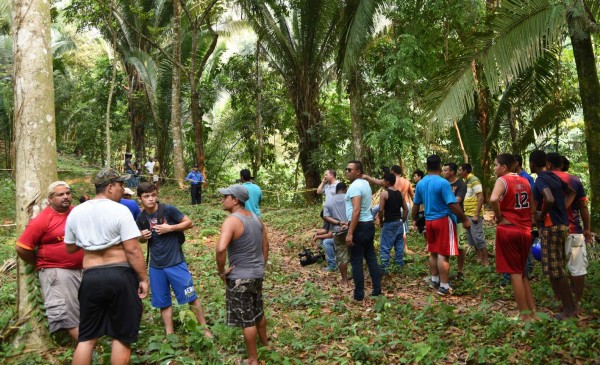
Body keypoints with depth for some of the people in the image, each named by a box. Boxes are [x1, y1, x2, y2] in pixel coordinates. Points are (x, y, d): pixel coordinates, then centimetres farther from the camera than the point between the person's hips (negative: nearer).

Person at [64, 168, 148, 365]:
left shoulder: (76, 212, 7)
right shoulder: (120, 210, -11)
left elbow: (70, 248, 17)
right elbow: (133, 250, -15)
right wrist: (143, 278, -8)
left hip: (90, 278, 5)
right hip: (120, 276, -5)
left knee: (87, 337, 16)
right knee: (122, 337, 8)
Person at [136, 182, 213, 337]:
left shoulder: (168, 210, -12)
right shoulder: (141, 218, 1)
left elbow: (189, 223, -6)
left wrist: (170, 228, -18)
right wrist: (143, 237, -7)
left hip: (175, 262, -4)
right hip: (156, 266, 4)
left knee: (191, 297, 2)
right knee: (164, 302, 13)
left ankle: (205, 328, 18)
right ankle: (169, 334, 27)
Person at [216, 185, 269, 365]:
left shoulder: (231, 221, -21)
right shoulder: (255, 218, 5)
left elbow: (221, 249, -35)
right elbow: (266, 245, 13)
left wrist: (221, 271, -20)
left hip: (240, 277, -8)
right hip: (257, 274, 8)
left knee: (247, 320, 7)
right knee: (258, 312, 26)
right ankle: (264, 343, 45)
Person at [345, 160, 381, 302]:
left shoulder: (355, 186, -16)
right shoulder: (365, 183, 15)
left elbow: (356, 210, -24)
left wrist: (350, 233, -25)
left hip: (360, 226, -10)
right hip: (369, 224, 10)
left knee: (356, 261, -2)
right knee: (371, 258, 13)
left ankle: (359, 295, 4)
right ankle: (377, 290, 19)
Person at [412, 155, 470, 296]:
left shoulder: (420, 184, 4)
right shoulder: (443, 183, -16)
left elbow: (416, 204, 13)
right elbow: (453, 205, -20)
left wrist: (414, 219, 26)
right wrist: (465, 219, -11)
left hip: (429, 221, 6)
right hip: (444, 220, -6)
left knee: (433, 252, 18)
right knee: (443, 254, -2)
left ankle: (434, 280, 29)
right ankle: (444, 286, 3)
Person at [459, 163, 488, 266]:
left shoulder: (474, 180, -13)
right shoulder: (466, 181, 13)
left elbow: (480, 198, -18)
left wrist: (476, 214, -21)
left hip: (474, 215, -9)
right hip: (467, 214, 9)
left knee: (478, 237, -5)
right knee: (471, 238, 13)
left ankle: (486, 260, 5)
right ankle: (479, 257, 24)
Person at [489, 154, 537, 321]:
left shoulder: (502, 180, -9)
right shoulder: (525, 181, 12)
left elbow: (493, 199, -29)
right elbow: (533, 207, 13)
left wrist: (498, 216, -15)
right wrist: (528, 223, 16)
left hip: (508, 230, -6)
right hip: (525, 231, 7)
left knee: (514, 273, 1)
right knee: (522, 272, 17)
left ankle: (524, 315, 5)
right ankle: (532, 311, 18)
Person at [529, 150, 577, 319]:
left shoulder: (540, 180, -15)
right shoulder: (554, 177, 12)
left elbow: (549, 200, -32)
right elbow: (572, 193, 25)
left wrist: (541, 216, -16)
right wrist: (562, 209, 16)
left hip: (551, 227, -9)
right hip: (562, 224, 9)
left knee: (556, 269, -1)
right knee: (557, 267, 19)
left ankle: (570, 308, 6)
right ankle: (560, 297, 29)